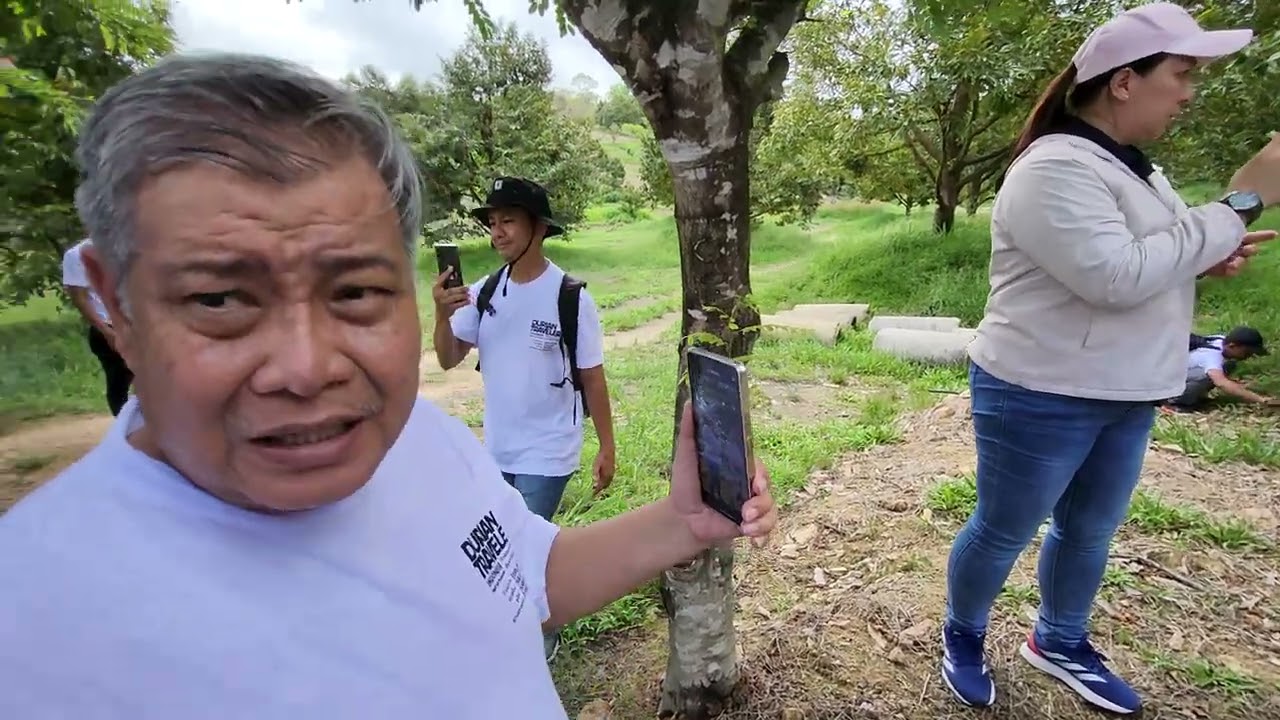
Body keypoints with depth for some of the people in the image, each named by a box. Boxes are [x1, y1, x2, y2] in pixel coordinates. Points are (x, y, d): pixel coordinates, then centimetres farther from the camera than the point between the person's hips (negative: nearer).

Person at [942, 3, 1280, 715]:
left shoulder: (1130, 164, 11)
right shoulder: (1054, 170, -20)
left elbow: (1144, 263, 19)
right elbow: (1116, 277, -28)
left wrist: (1208, 257, -1)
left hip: (1123, 397, 9)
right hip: (1041, 398, -9)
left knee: (1091, 531, 22)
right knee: (1003, 534, 8)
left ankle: (1060, 643, 44)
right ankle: (963, 637, 33)